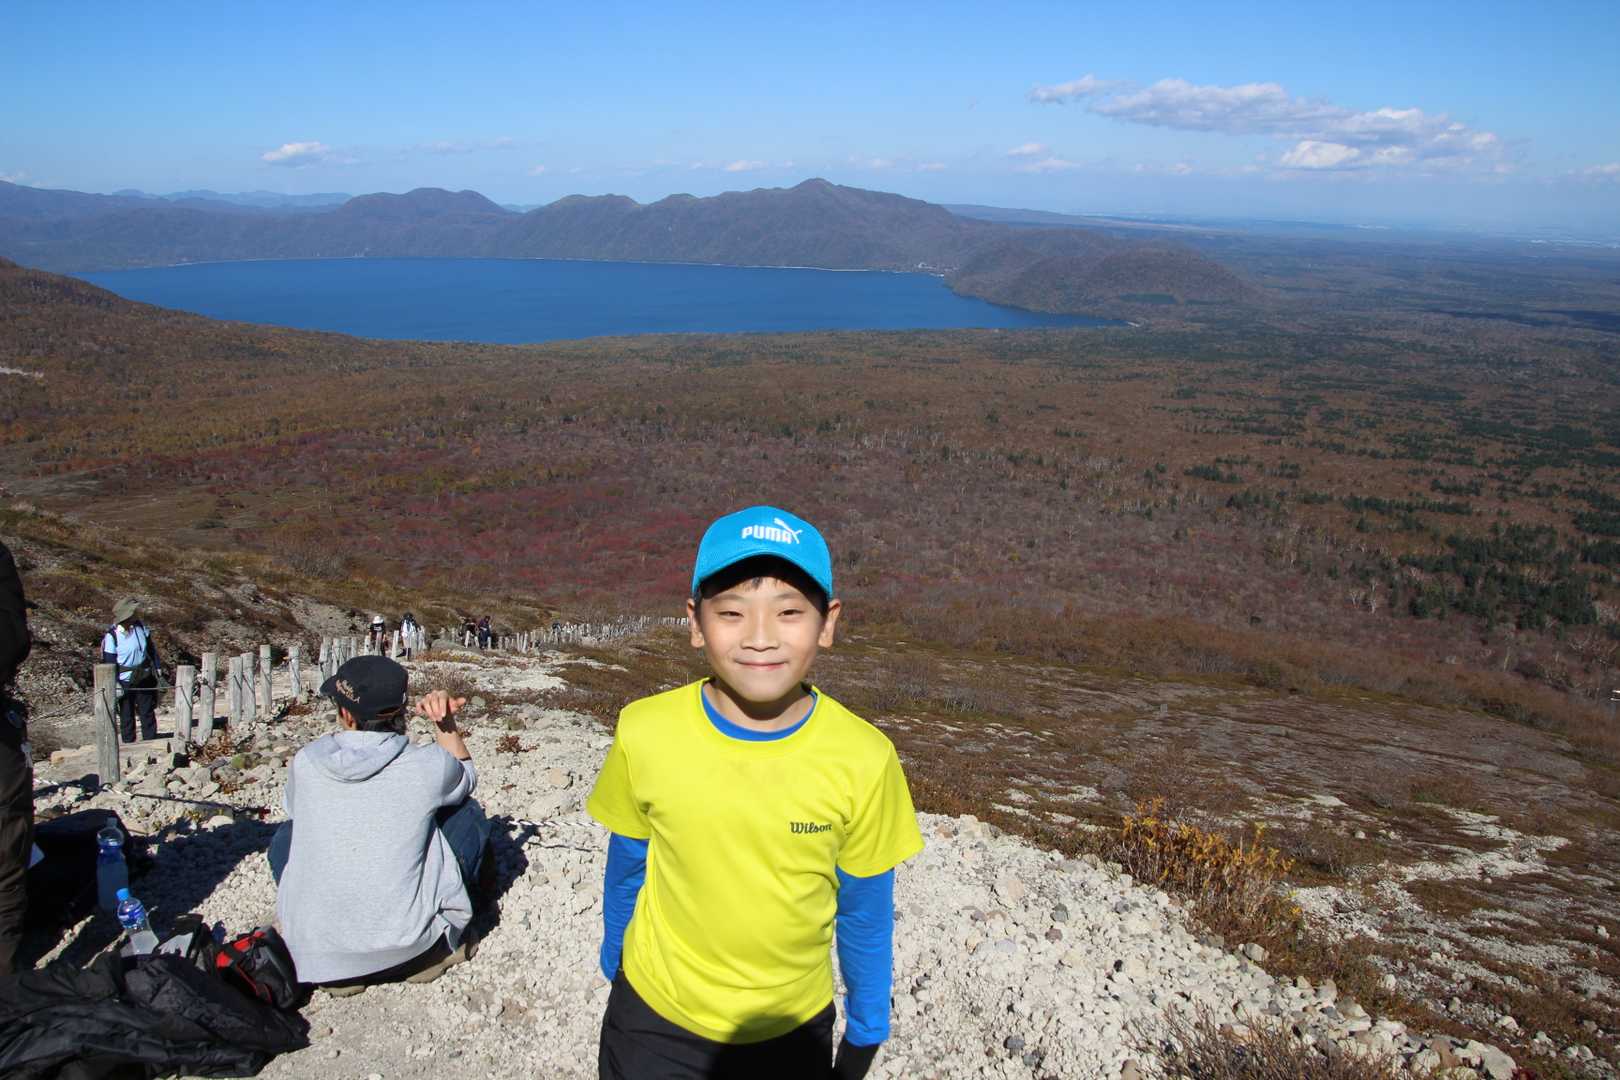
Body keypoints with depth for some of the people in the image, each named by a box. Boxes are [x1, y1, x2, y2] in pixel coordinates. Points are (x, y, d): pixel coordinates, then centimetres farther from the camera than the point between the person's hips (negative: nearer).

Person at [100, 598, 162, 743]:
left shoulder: (140, 626, -4)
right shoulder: (112, 636, -17)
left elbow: (151, 648, 9)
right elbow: (109, 662, -12)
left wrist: (158, 667, 10)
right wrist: (115, 684, -14)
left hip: (144, 678, 4)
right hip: (125, 682, -4)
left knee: (148, 712, 13)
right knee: (126, 716, 9)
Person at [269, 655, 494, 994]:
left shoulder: (306, 762, -6)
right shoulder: (427, 766, -12)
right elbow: (465, 777, 14)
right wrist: (446, 723, 9)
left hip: (313, 954, 2)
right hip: (406, 948, -1)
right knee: (466, 813, 14)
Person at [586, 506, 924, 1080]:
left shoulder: (865, 759, -20)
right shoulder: (644, 733, -19)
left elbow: (864, 909, -5)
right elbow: (626, 869, -1)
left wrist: (866, 1028, 5)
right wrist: (613, 962, 11)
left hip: (795, 1029, 1)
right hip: (654, 1018, 0)